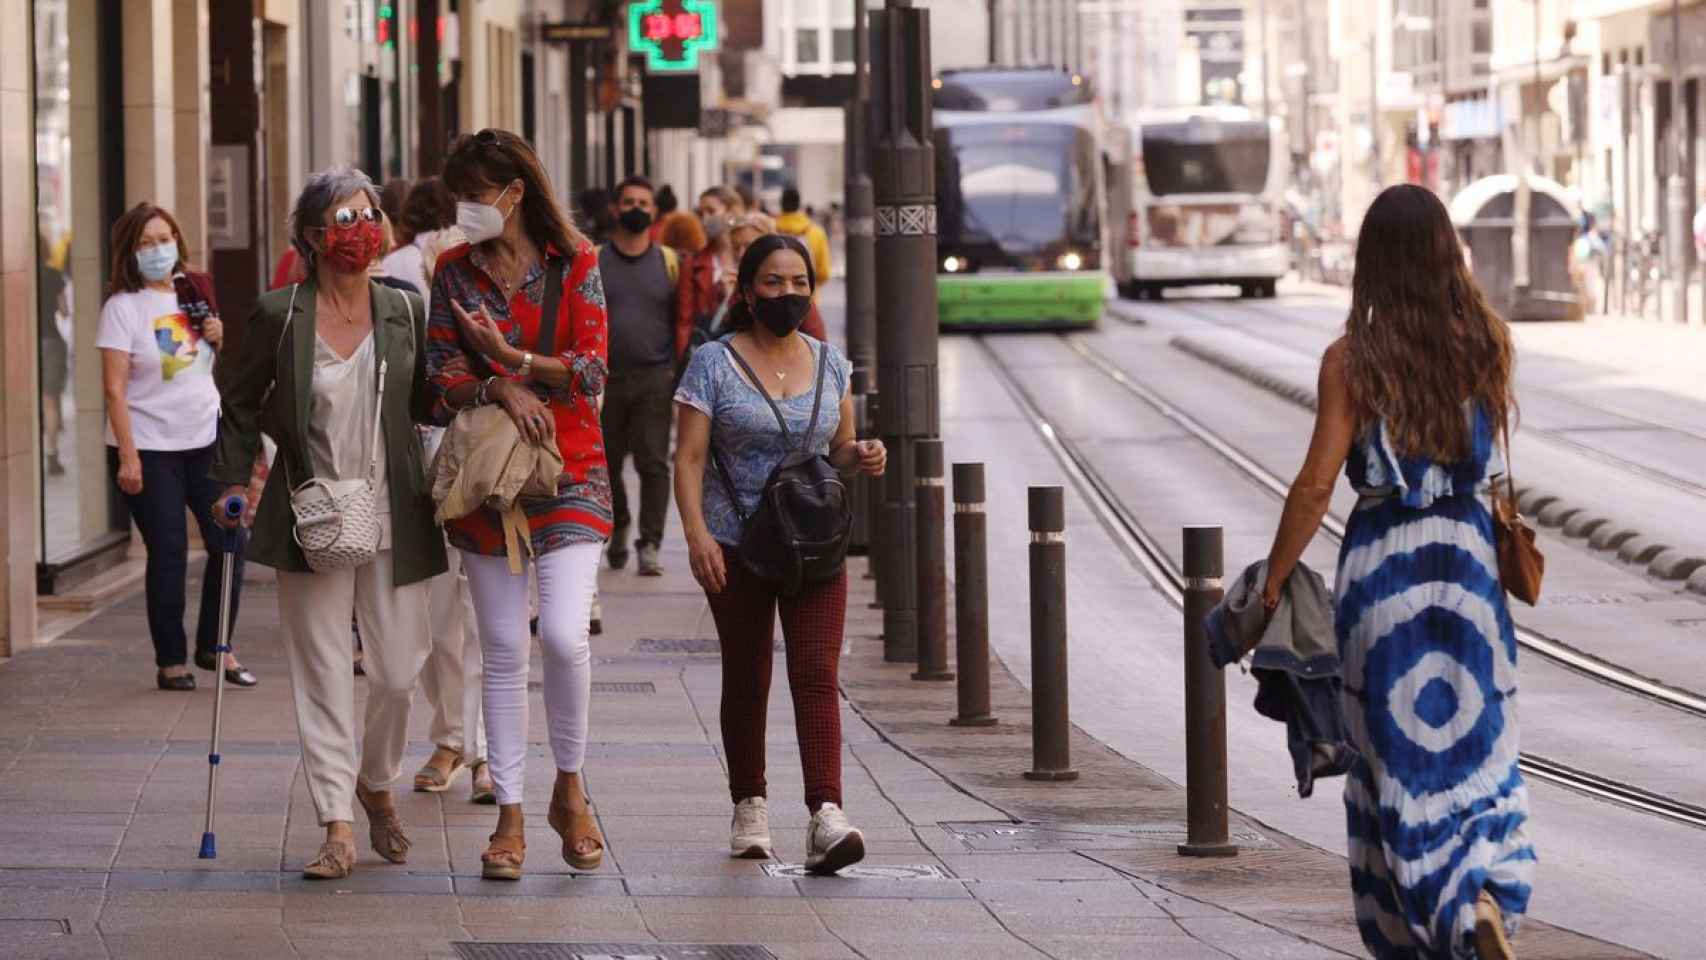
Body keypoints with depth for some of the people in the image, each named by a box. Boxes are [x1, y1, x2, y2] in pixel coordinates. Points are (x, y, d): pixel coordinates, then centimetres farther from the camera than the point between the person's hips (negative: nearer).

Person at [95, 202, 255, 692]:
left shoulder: (196, 294, 9)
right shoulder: (123, 306, -8)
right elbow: (115, 388, -12)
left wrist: (219, 336, 1)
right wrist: (127, 456, -18)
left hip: (206, 437, 5)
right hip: (149, 446, -5)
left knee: (231, 541, 0)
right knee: (168, 553, -2)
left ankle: (213, 646, 16)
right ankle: (170, 661, 9)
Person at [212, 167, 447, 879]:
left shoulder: (405, 313, 4)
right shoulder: (279, 316, -2)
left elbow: (427, 402, 12)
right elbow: (240, 403, 8)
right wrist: (234, 479, 0)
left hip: (392, 520, 2)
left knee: (398, 673, 2)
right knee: (323, 674, -1)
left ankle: (376, 784, 31)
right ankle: (338, 826, 3)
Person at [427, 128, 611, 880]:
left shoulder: (574, 266, 0)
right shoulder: (454, 274, 6)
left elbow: (592, 370, -8)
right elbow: (442, 379, -1)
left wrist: (510, 357, -16)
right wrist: (504, 392, -18)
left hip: (568, 474, -2)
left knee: (564, 636, -16)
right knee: (503, 651, 4)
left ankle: (570, 788, 6)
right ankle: (510, 816, 11)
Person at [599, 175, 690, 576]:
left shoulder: (669, 262, 7)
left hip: (654, 377, -1)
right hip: (605, 377, 1)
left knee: (654, 463, -7)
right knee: (606, 462, 9)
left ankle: (649, 545, -5)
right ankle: (618, 528, 32)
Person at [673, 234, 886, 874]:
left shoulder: (829, 363, 9)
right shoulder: (714, 364, -3)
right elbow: (689, 457, -7)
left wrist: (861, 457, -6)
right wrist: (696, 532, -21)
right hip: (737, 544, -2)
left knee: (817, 673, -11)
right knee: (747, 677, 8)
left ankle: (825, 817, -21)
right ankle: (749, 807, 23)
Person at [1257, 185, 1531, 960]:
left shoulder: (1352, 359, -9)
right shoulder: (1488, 341, -2)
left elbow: (1316, 485, -10)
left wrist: (1272, 584, -1)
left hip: (1382, 562, -2)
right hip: (1468, 555, 2)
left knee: (1396, 752, 9)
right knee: (1478, 749, 10)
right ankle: (1490, 891, -13)